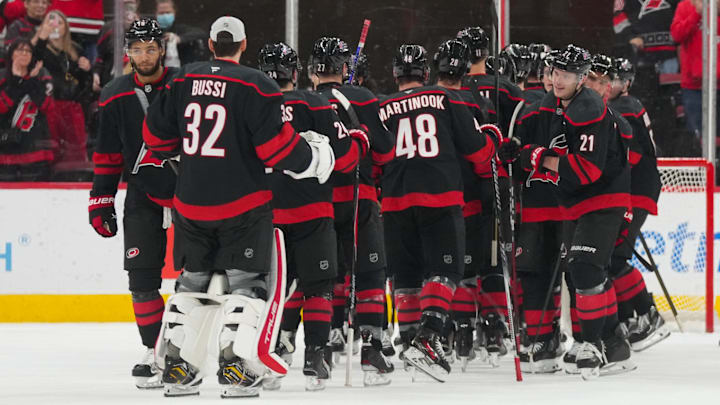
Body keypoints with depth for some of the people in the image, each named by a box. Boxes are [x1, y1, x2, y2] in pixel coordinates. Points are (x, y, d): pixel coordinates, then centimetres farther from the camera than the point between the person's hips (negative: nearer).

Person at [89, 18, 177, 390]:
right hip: (143, 195, 2)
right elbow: (107, 155, 9)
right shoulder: (115, 97, 3)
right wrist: (101, 202, 5)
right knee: (142, 277, -4)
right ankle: (155, 352, 4)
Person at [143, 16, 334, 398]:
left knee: (193, 281, 17)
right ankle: (235, 366, -9)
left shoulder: (183, 81, 5)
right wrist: (313, 155, 2)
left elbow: (156, 135, 11)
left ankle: (176, 366, 15)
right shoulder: (255, 86, -11)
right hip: (242, 205, -5)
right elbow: (276, 144, -15)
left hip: (191, 204, 5)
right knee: (248, 281, 2)